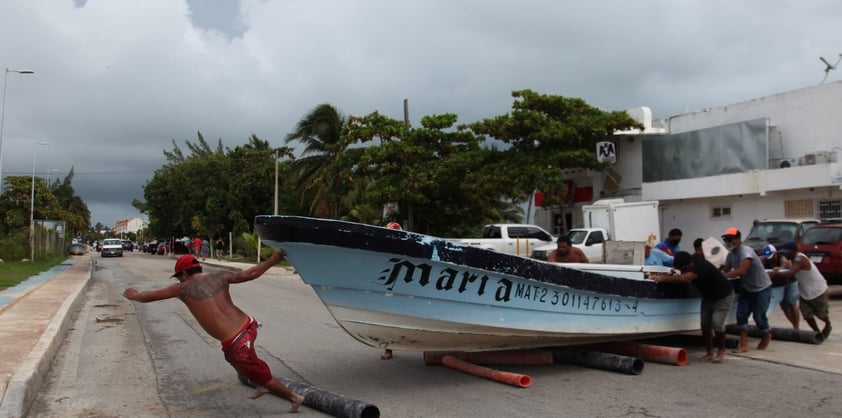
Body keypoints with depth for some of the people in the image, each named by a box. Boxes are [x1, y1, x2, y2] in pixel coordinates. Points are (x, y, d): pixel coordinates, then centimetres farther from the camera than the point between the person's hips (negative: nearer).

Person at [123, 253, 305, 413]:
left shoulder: (184, 288, -2)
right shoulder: (219, 276, 8)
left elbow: (148, 296, 10)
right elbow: (250, 273, 10)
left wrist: (133, 295, 30)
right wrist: (273, 260, 21)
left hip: (236, 344, -6)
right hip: (249, 325, 6)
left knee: (258, 373, 14)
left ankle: (294, 397, 25)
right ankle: (262, 386, 46)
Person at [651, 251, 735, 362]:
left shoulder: (702, 265, -38)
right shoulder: (687, 267, -11)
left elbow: (684, 278, -50)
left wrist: (662, 278, -48)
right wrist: (662, 276, -27)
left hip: (724, 296, -8)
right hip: (708, 297, 8)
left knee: (717, 323, -16)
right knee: (705, 324, 0)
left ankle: (721, 351, 4)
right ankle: (709, 353, 7)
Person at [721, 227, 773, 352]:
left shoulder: (746, 251, -28)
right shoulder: (730, 254, -3)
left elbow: (741, 271, -40)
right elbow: (726, 271, -1)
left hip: (762, 288, -7)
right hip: (746, 288, 7)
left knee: (758, 315, -3)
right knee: (741, 314, -5)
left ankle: (767, 335, 29)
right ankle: (744, 345, -3)